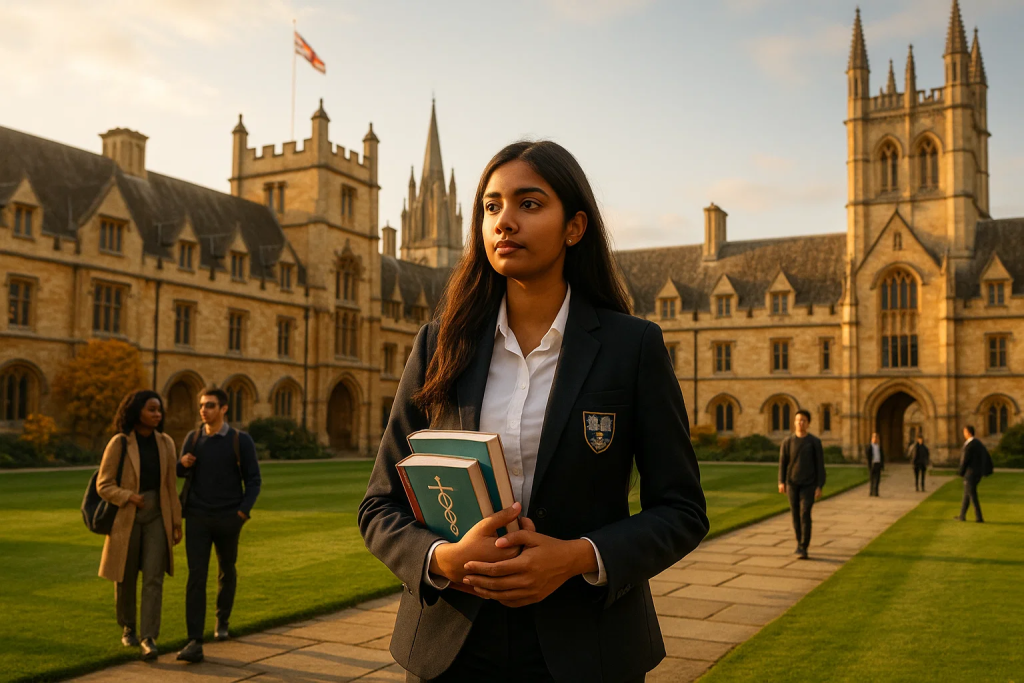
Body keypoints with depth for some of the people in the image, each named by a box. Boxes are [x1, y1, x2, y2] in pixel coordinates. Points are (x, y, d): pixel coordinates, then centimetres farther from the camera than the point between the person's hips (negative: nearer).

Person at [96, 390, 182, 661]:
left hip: (156, 519, 2)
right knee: (126, 579, 10)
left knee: (153, 578, -9)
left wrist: (176, 522, 4)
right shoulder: (118, 444, -10)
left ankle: (149, 639, -8)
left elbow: (171, 485, 5)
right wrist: (130, 498, -25)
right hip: (126, 519, -2)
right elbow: (104, 486, -8)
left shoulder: (165, 443, 1)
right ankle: (128, 627, 34)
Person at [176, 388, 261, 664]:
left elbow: (253, 480, -3)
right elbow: (181, 472, 17)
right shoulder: (193, 438, 4)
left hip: (228, 519, -1)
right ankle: (194, 643, -13)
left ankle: (222, 621, 40)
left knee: (227, 572, 16)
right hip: (197, 519, 1)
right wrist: (182, 463, -6)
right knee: (196, 577, -10)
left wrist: (243, 512, -15)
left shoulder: (241, 440, -6)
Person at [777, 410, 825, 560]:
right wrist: (781, 483, -16)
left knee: (805, 515, -14)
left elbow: (820, 466, -6)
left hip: (809, 484, -2)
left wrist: (820, 487, -12)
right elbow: (782, 464, -3)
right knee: (796, 514, 9)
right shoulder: (787, 442, -1)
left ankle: (803, 549, -12)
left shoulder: (815, 442, -6)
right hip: (792, 484, 2)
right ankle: (800, 541, 32)